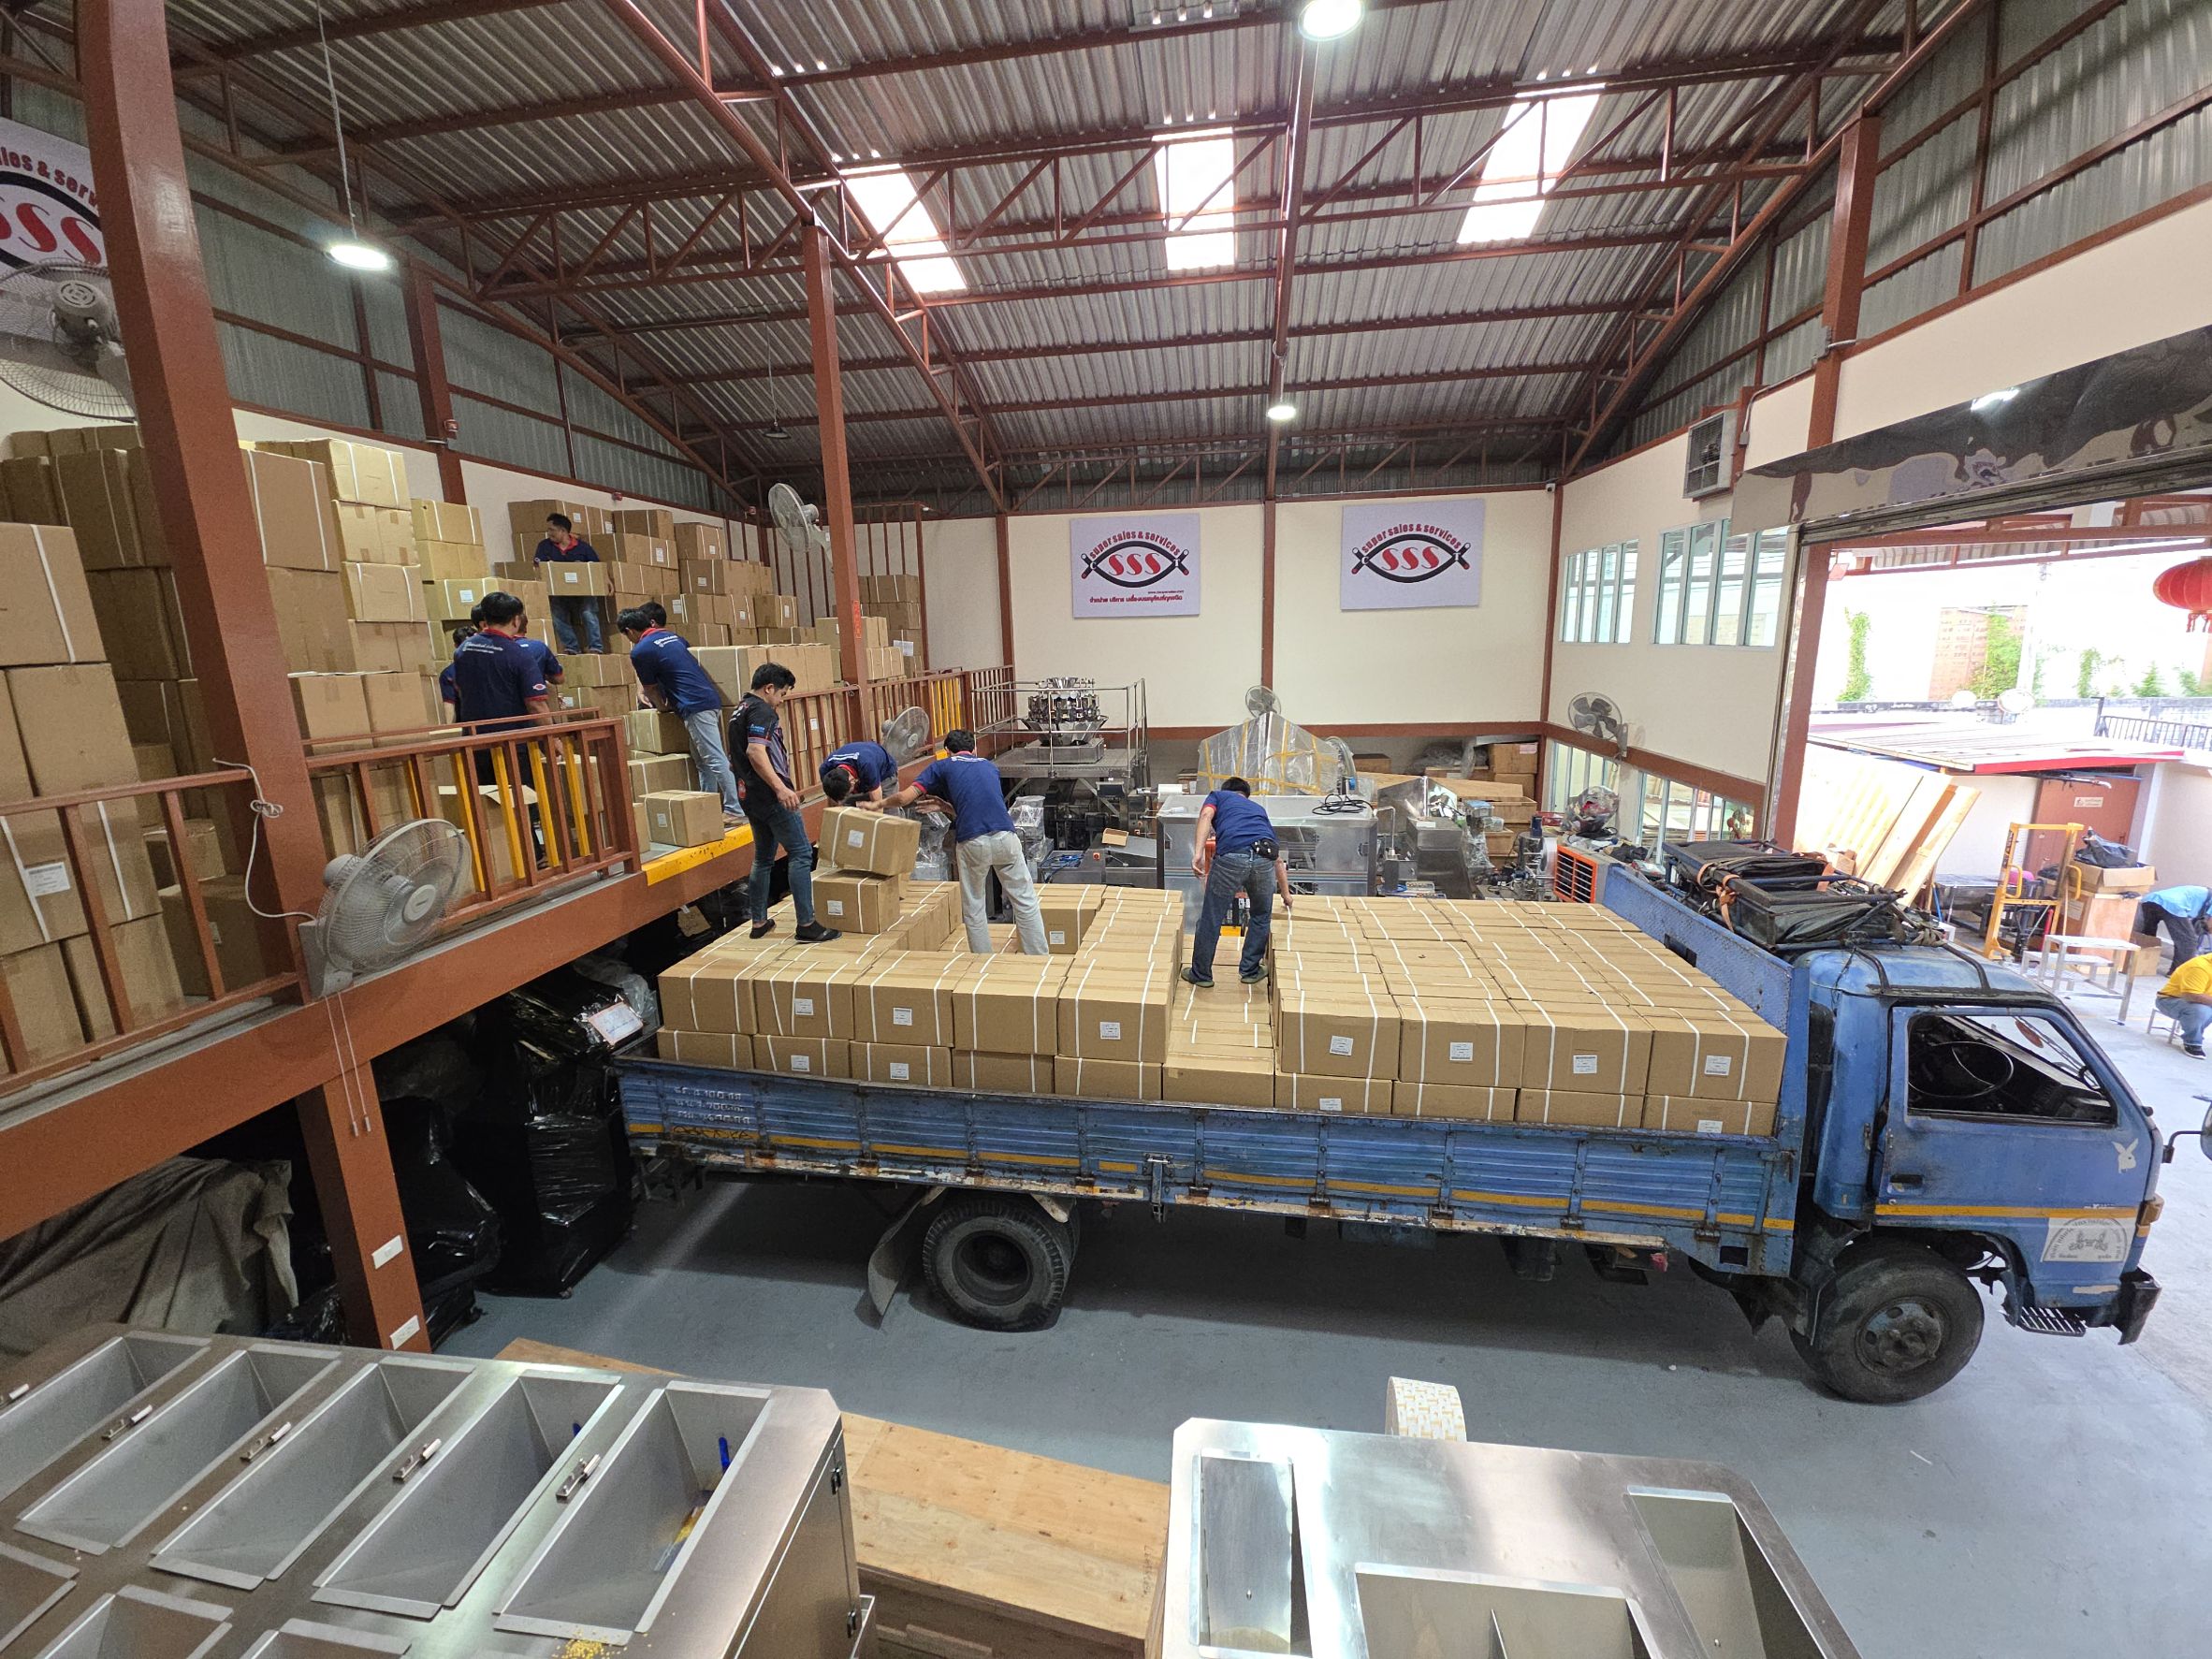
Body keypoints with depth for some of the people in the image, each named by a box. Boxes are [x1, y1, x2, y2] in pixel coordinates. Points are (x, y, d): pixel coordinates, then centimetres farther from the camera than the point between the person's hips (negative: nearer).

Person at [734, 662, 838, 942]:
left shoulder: (740, 710, 17)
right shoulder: (762, 710, -13)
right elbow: (756, 752, -28)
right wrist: (780, 788, -33)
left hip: (749, 794, 10)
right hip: (769, 795, -10)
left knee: (763, 857, 17)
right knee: (801, 853, -6)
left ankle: (759, 923, 22)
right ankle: (807, 925, -7)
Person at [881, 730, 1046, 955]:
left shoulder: (941, 767, 16)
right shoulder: (989, 766, 27)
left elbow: (905, 797, 7)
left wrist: (879, 803, 26)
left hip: (972, 843, -2)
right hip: (1005, 837, 2)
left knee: (974, 910, 14)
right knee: (1025, 902, 11)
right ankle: (1040, 957, 14)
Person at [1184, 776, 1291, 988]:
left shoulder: (1218, 795, 29)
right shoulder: (1259, 809, 38)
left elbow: (1206, 815, 1)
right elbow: (1278, 859, 42)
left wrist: (1198, 852, -8)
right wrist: (1286, 894, 54)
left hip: (1231, 858, -3)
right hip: (1264, 860, 3)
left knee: (1211, 919, 15)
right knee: (1262, 916, 29)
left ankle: (1201, 974, 28)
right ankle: (1250, 970, 36)